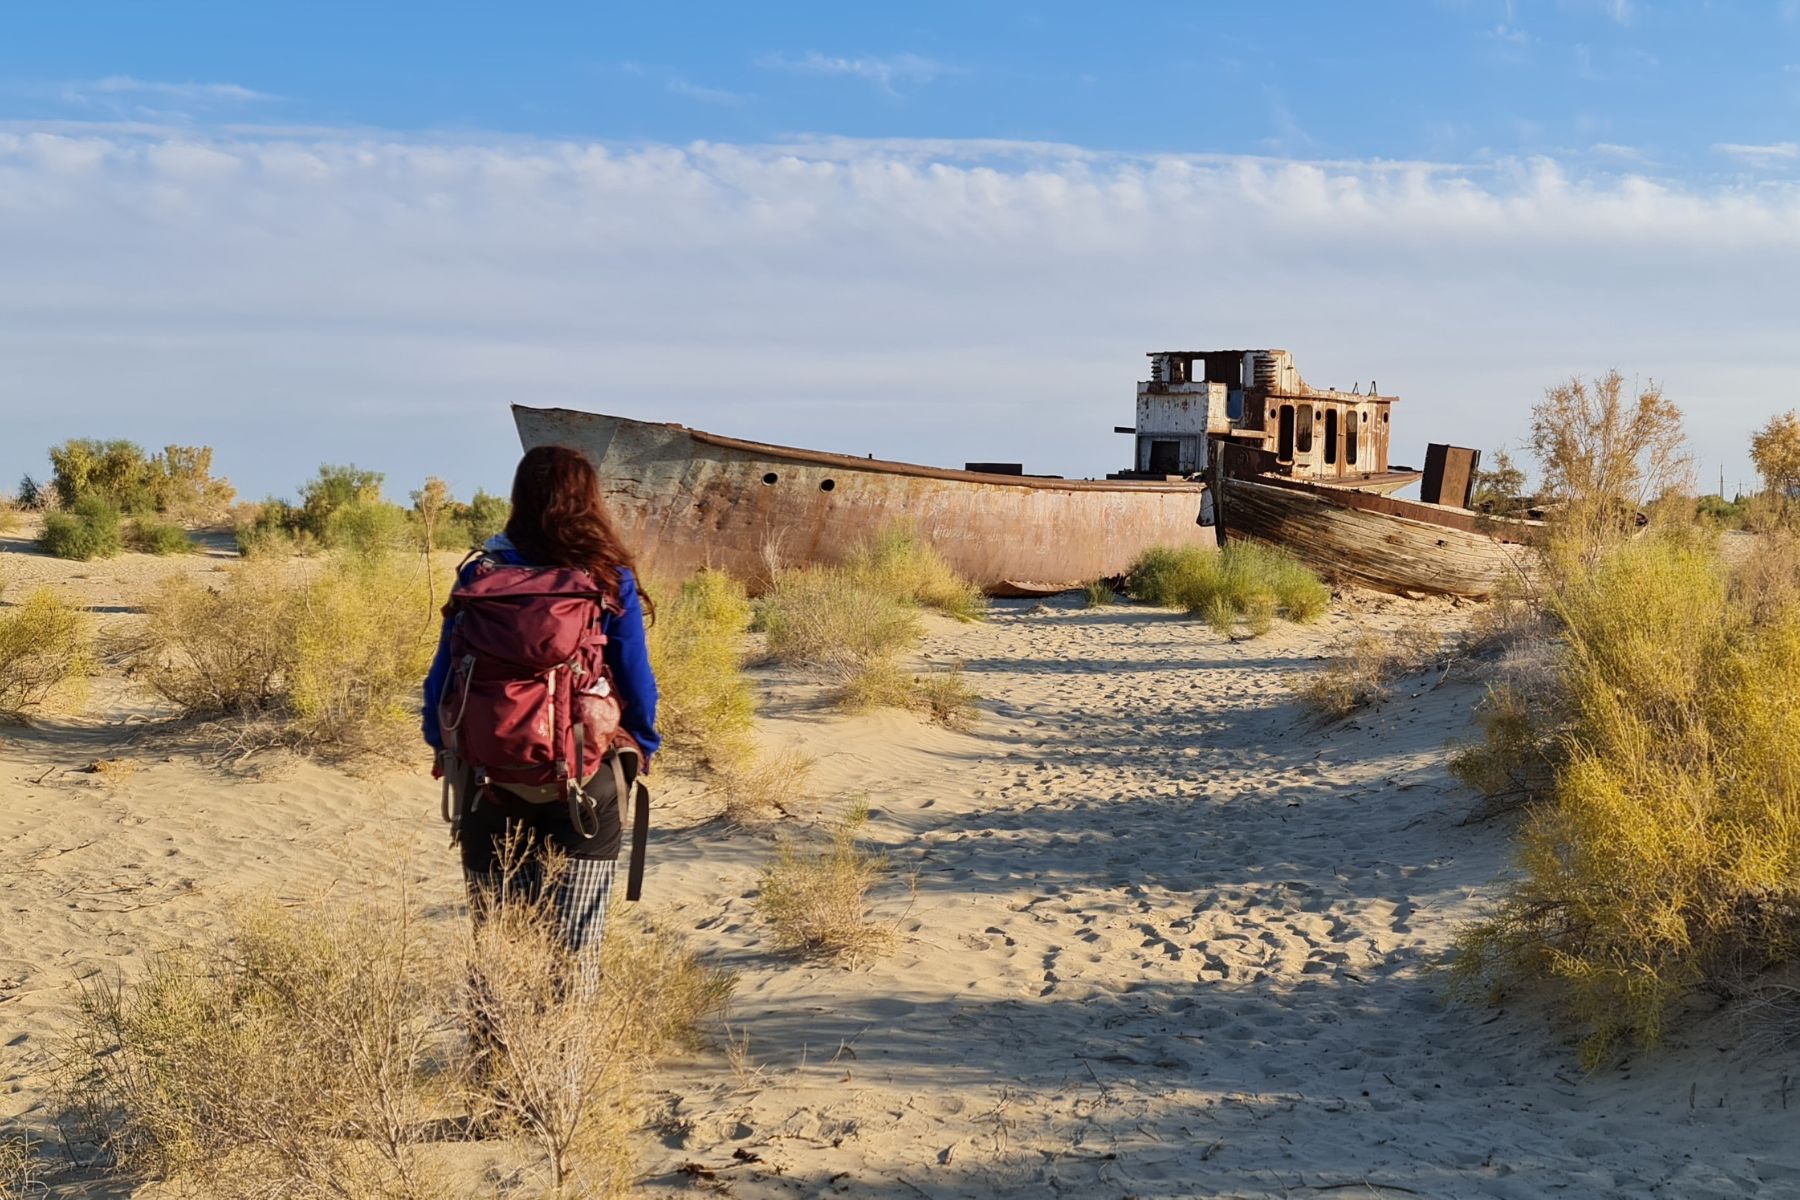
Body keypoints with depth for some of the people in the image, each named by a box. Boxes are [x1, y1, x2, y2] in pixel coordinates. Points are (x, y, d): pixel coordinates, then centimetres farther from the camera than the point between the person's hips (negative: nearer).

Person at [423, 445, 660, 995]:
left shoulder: (479, 574, -3)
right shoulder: (611, 581, -6)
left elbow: (444, 672, 1)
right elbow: (635, 680, -2)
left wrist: (442, 745, 16)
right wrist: (642, 748, 14)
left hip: (489, 779, 1)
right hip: (585, 783, -1)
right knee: (575, 945, 6)